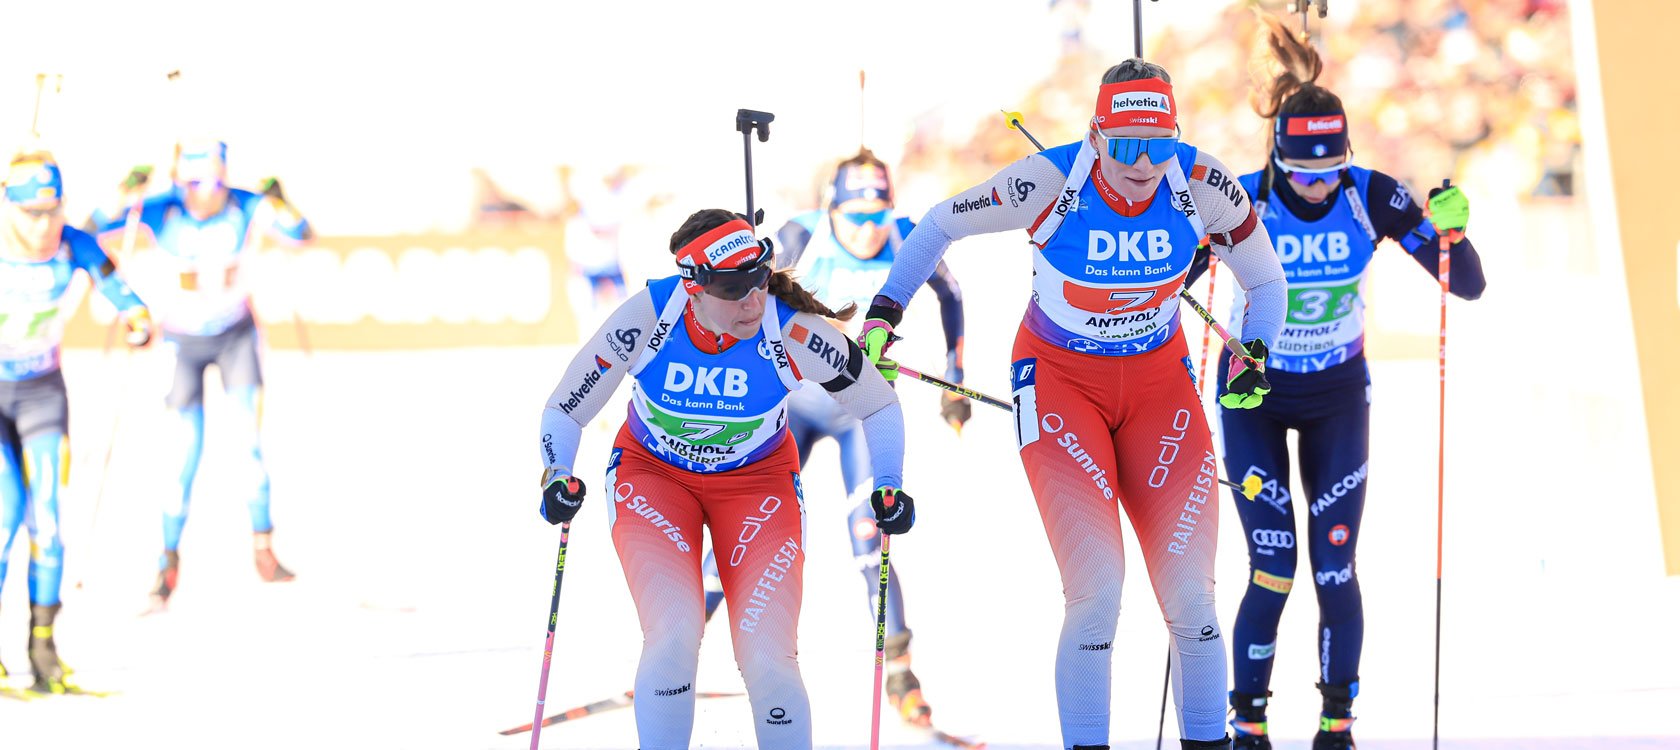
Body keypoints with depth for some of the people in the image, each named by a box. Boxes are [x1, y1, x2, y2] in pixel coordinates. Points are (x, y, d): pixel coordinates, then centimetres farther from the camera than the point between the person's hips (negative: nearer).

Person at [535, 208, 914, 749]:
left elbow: (879, 405, -7)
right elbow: (564, 409, -11)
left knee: (768, 663, -15)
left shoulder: (794, 334, -25)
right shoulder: (646, 319, -26)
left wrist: (888, 488, -17)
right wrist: (558, 479, -26)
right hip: (652, 476, 0)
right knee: (673, 638, -24)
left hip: (758, 482, 0)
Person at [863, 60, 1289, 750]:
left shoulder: (1203, 186, -16)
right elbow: (939, 225, -4)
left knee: (1189, 595, -4)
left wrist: (1255, 356, -13)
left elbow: (1265, 282, 3)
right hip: (1060, 378, -2)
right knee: (1097, 590, -17)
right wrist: (884, 312, -3)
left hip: (1159, 379, 3)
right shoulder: (1049, 183, -22)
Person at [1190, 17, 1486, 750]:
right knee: (1273, 571, -9)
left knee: (1335, 568, -4)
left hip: (1338, 395, 1)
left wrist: (1451, 228, -32)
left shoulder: (1374, 198, -18)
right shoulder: (1242, 201, -22)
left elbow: (1468, 286, -13)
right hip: (1255, 394, -1)